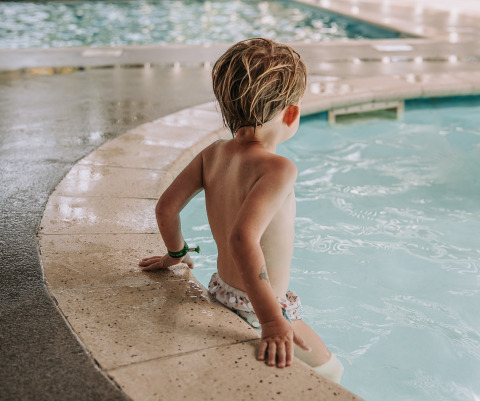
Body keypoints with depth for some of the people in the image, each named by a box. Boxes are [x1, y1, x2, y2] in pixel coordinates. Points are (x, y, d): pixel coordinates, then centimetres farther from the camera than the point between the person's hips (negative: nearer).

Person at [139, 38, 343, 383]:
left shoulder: (213, 154, -5)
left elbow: (166, 207, 0)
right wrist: (272, 321, -40)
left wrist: (177, 253, 19)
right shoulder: (278, 169, -28)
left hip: (222, 292, 8)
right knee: (330, 371, 14)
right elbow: (243, 238, -41)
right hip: (254, 308, -8)